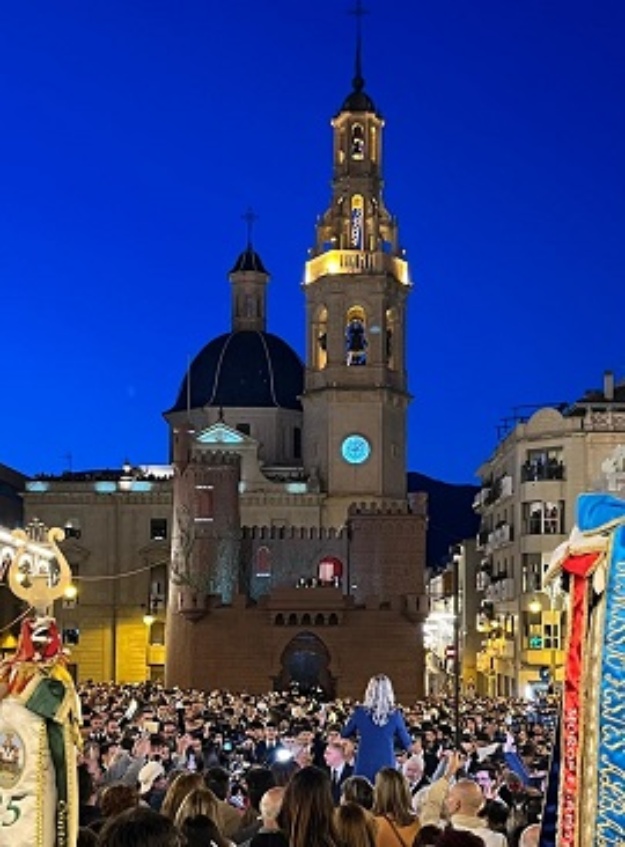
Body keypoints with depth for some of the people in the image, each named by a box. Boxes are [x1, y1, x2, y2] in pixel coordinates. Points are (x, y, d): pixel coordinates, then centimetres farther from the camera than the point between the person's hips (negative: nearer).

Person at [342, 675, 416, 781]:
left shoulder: (359, 712, -5)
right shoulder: (395, 715, -6)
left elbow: (344, 734, 12)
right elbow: (406, 743, 3)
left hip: (364, 766, 0)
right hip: (386, 765, 0)